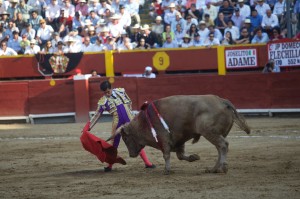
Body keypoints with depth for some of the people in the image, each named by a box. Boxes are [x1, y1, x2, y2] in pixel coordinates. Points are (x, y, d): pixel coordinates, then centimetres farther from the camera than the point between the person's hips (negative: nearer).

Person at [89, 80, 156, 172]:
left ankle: (147, 163, 8)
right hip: (117, 123, -1)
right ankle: (109, 165, 17)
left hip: (129, 121, 1)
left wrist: (128, 112, 8)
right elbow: (97, 116, 0)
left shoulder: (120, 91, 3)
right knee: (114, 144, 5)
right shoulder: (103, 102, -3)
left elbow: (129, 102, 17)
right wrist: (88, 127, -4)